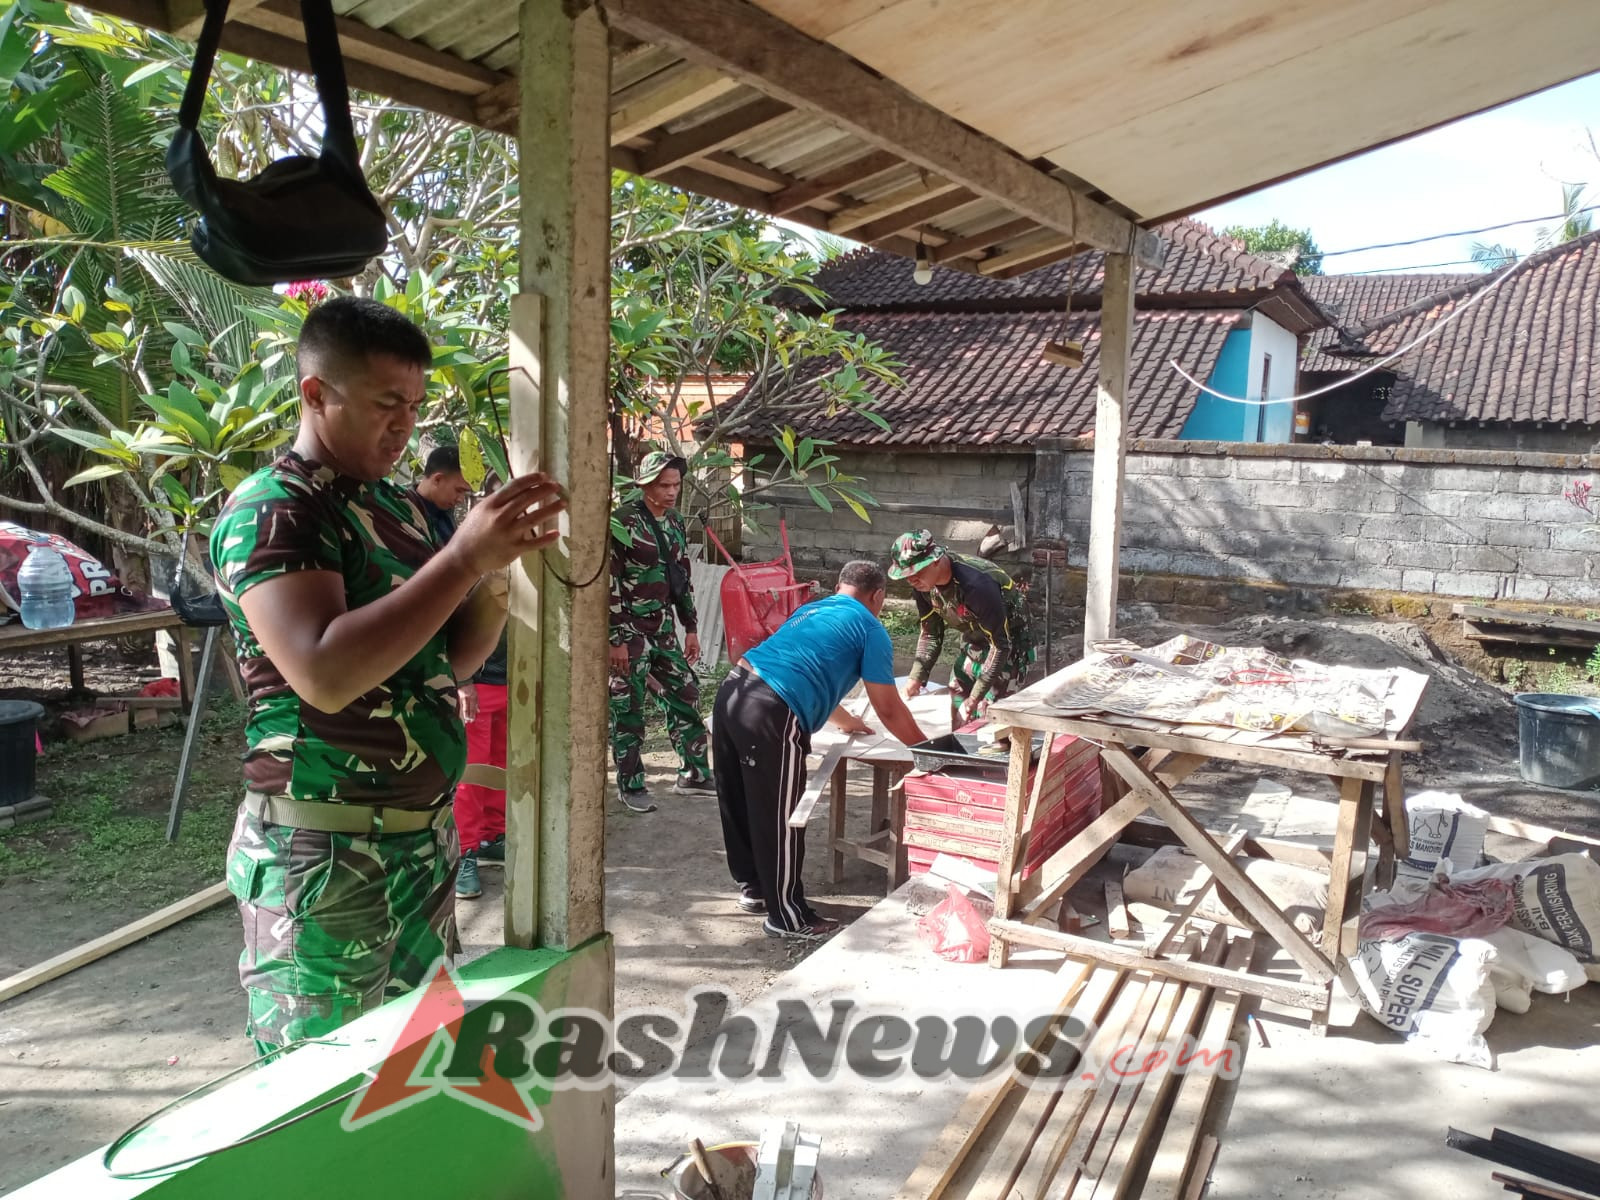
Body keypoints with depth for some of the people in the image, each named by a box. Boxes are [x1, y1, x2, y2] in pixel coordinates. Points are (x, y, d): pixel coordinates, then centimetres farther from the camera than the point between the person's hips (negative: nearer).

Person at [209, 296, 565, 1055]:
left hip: (424, 834, 8)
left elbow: (448, 659, 14)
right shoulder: (270, 509, -13)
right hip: (324, 852, -7)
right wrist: (461, 558, -30)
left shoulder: (397, 505, 11)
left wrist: (495, 573, -5)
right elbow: (323, 674, -28)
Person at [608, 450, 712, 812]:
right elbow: (609, 584, -15)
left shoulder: (676, 523, 10)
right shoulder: (622, 522, -12)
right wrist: (615, 640, -17)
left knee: (685, 697, 10)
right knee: (628, 709, 2)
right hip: (629, 630, -7)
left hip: (663, 629, 7)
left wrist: (691, 628, 15)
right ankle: (631, 786, 13)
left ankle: (693, 773, 22)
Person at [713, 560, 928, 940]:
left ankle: (753, 886, 39)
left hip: (732, 693, 9)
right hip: (771, 715, -9)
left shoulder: (812, 609, 29)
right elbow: (889, 710, 7)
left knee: (740, 804, 21)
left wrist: (845, 720, 58)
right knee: (779, 817, 4)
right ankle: (788, 917, 15)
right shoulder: (870, 628, 7)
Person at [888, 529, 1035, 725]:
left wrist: (974, 699, -30)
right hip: (974, 641, 7)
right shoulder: (924, 585, -13)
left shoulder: (976, 584, -37)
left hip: (1008, 642, -7)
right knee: (957, 713, 7)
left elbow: (1001, 644, -30)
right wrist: (916, 677, -11)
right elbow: (930, 634, 2)